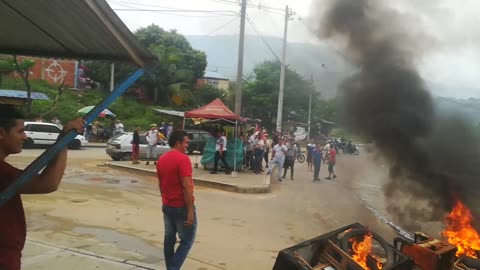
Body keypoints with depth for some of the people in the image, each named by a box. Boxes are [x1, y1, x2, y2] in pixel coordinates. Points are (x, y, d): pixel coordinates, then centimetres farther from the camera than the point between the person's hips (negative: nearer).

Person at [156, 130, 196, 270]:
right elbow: (186, 186, -23)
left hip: (167, 206, 8)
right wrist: (190, 210, -20)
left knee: (169, 239, 14)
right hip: (182, 207, -8)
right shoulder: (183, 159, -18)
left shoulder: (161, 159, 7)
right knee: (187, 241, 4)